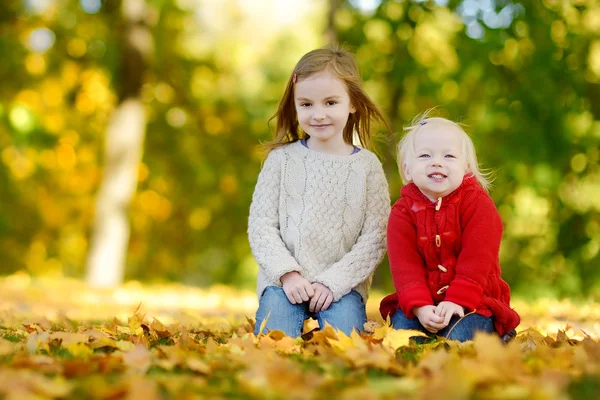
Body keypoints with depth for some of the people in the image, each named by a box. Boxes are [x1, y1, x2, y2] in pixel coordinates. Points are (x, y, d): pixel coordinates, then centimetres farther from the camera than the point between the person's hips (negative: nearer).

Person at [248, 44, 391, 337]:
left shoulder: (367, 165, 3)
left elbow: (375, 237, -2)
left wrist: (333, 282, -12)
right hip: (285, 280, 0)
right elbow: (260, 225, 2)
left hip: (342, 283, 0)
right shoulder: (282, 159, 4)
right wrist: (287, 273, -12)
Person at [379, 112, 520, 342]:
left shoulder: (477, 203, -6)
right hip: (420, 303, 2)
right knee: (402, 328, -25)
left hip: (473, 301, -1)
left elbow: (476, 258, -14)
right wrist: (419, 306, -27)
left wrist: (458, 301, -24)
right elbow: (405, 265, -11)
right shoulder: (403, 211, 0)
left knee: (458, 338, -26)